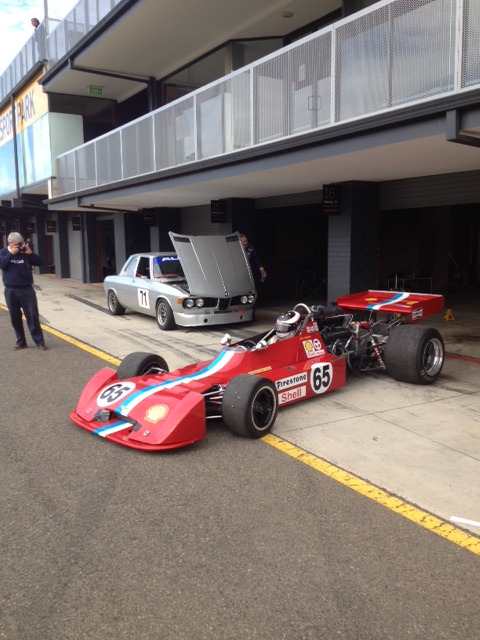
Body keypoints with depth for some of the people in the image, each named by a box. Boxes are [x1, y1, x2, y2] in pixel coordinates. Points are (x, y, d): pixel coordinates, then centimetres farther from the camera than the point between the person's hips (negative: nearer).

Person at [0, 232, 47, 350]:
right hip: (11, 291, 1)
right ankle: (21, 342, 19)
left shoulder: (25, 252, 5)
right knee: (15, 318, 8)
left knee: (33, 316, -2)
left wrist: (30, 253, -13)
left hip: (27, 289, -1)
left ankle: (40, 342, 2)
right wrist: (11, 253, -16)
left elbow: (40, 262, -2)